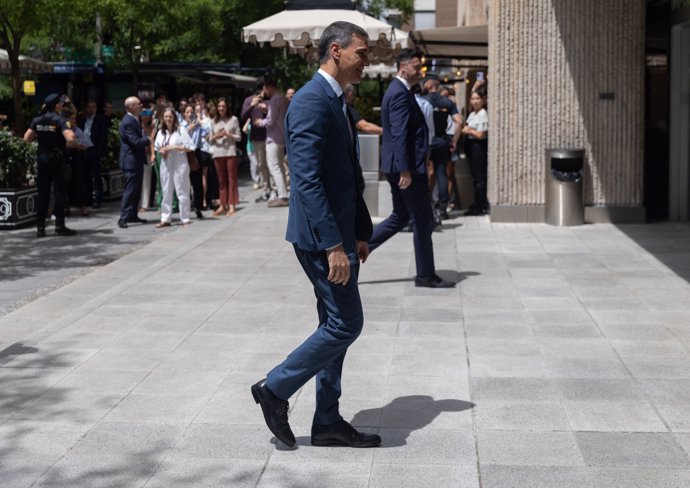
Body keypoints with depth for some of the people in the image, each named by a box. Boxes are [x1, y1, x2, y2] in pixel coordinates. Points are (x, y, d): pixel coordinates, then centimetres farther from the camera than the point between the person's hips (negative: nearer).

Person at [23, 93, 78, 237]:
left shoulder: (37, 120, 4)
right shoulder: (59, 121, -10)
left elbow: (27, 138, 1)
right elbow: (70, 139, -21)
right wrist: (69, 128, -2)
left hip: (42, 159, 5)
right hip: (57, 159, -5)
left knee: (43, 193, 7)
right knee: (59, 192, 1)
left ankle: (40, 227, 7)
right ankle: (60, 226, 0)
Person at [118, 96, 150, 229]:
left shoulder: (134, 120, 11)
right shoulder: (128, 122, -20)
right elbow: (136, 142, -25)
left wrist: (145, 138, -1)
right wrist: (148, 140, -9)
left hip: (137, 160, 10)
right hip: (131, 160, -10)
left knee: (136, 189, 15)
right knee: (130, 189, -9)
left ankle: (132, 215, 22)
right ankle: (123, 218, -8)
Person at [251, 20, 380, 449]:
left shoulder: (336, 102, 15)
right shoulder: (311, 101, -17)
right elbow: (307, 180, -24)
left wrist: (361, 231, 18)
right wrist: (333, 244, -26)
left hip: (339, 234, 10)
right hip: (321, 236, -10)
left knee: (338, 325, 12)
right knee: (346, 323, -6)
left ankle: (328, 422, 21)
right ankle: (275, 389, 8)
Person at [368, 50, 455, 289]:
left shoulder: (397, 91, 17)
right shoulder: (400, 93, -15)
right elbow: (399, 134, -23)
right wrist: (405, 170, -25)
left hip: (398, 166, 11)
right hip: (408, 167, -10)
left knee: (399, 218, 17)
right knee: (423, 221, -1)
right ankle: (426, 275, 8)